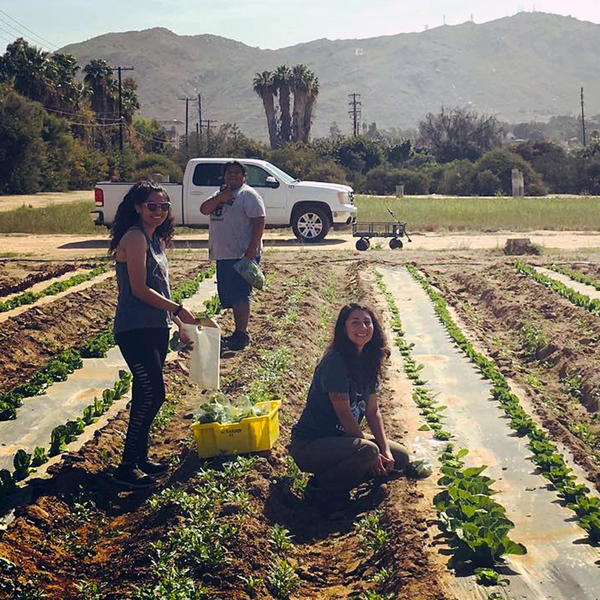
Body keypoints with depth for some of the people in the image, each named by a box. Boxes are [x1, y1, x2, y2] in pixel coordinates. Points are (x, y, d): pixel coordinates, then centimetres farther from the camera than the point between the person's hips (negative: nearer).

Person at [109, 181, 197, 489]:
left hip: (155, 329, 9)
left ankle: (139, 457, 25)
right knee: (152, 393, -11)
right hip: (135, 329, -9)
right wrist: (179, 310, -12)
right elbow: (139, 290, -18)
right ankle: (127, 466, -4)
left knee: (146, 394, 14)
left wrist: (178, 323, 18)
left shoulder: (155, 239, 15)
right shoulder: (135, 238, -13)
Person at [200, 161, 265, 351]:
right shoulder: (220, 194, 18)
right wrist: (221, 198, -13)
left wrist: (251, 251, -21)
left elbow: (259, 223, -14)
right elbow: (204, 209, 4)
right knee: (230, 296, 12)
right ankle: (238, 332, 21)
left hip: (241, 256, -8)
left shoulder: (248, 195, -6)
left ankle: (242, 334, -4)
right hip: (223, 256, 8)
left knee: (239, 295, -8)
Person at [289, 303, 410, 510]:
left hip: (341, 438, 9)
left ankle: (337, 480, 9)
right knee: (368, 450, -33)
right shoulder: (335, 362, -21)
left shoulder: (368, 361, 5)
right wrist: (372, 454, -16)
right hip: (309, 445, -9)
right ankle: (320, 488, -9)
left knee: (400, 458, 7)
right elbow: (344, 415, -21)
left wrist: (385, 450, -3)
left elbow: (373, 411, 7)